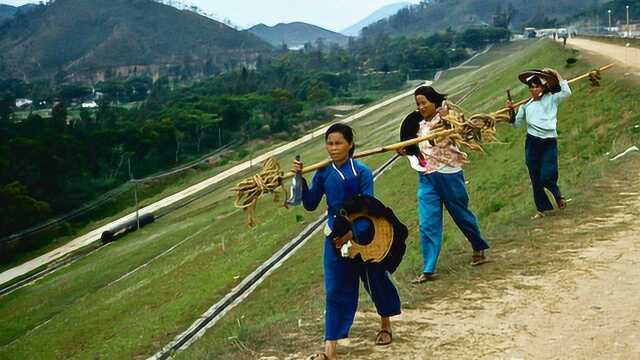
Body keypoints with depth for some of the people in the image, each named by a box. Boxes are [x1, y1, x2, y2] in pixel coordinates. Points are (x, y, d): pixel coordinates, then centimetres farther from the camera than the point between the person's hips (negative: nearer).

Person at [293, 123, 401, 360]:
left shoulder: (362, 172, -13)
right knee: (335, 290, 1)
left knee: (376, 279, 15)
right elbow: (310, 205, 3)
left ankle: (386, 325, 42)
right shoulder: (323, 174, 0)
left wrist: (354, 231, -31)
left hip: (362, 233, -3)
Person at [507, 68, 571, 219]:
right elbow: (516, 123, 15)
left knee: (546, 178, -11)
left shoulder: (551, 99, 4)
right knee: (535, 179, 5)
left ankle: (558, 196, 20)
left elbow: (566, 92, -12)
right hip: (532, 143, 3)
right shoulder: (526, 105, 10)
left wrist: (556, 74, -7)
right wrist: (511, 110, 0)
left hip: (549, 143, -3)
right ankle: (541, 209, 16)